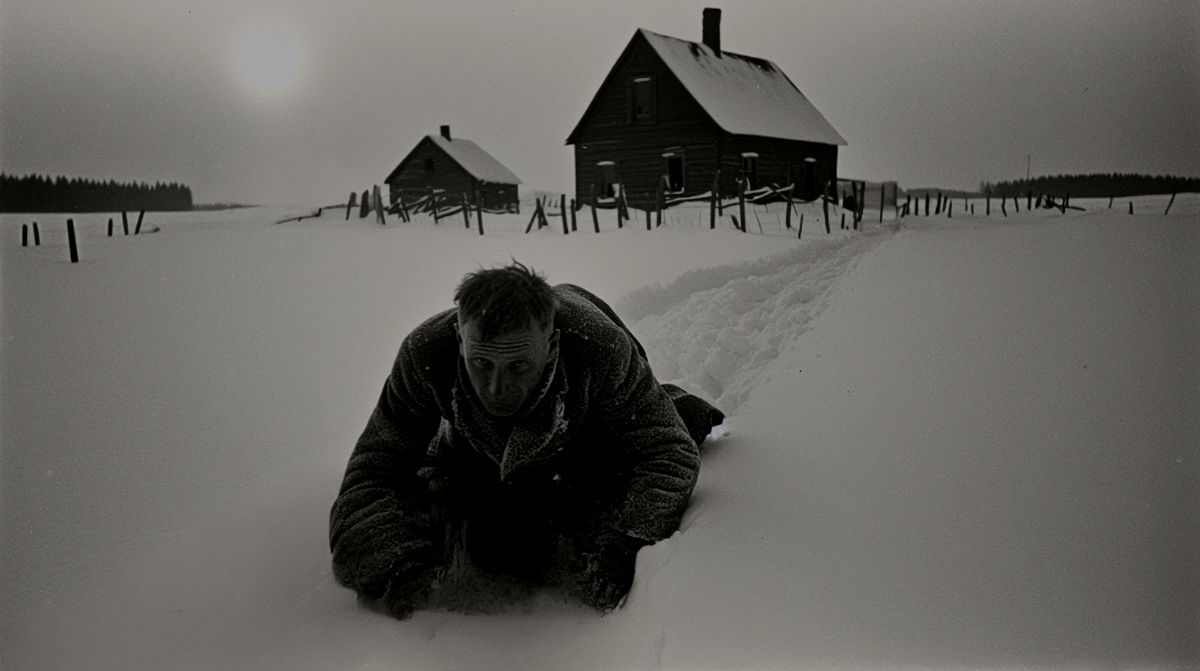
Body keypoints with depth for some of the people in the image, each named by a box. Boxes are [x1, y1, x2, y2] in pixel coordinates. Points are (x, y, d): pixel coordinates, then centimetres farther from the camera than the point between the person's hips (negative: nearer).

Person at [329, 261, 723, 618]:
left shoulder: (603, 350, -45)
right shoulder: (423, 356, -40)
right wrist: (391, 564, -49)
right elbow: (373, 470, -31)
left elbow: (667, 455, -36)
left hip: (590, 434, -2)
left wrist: (623, 548, -52)